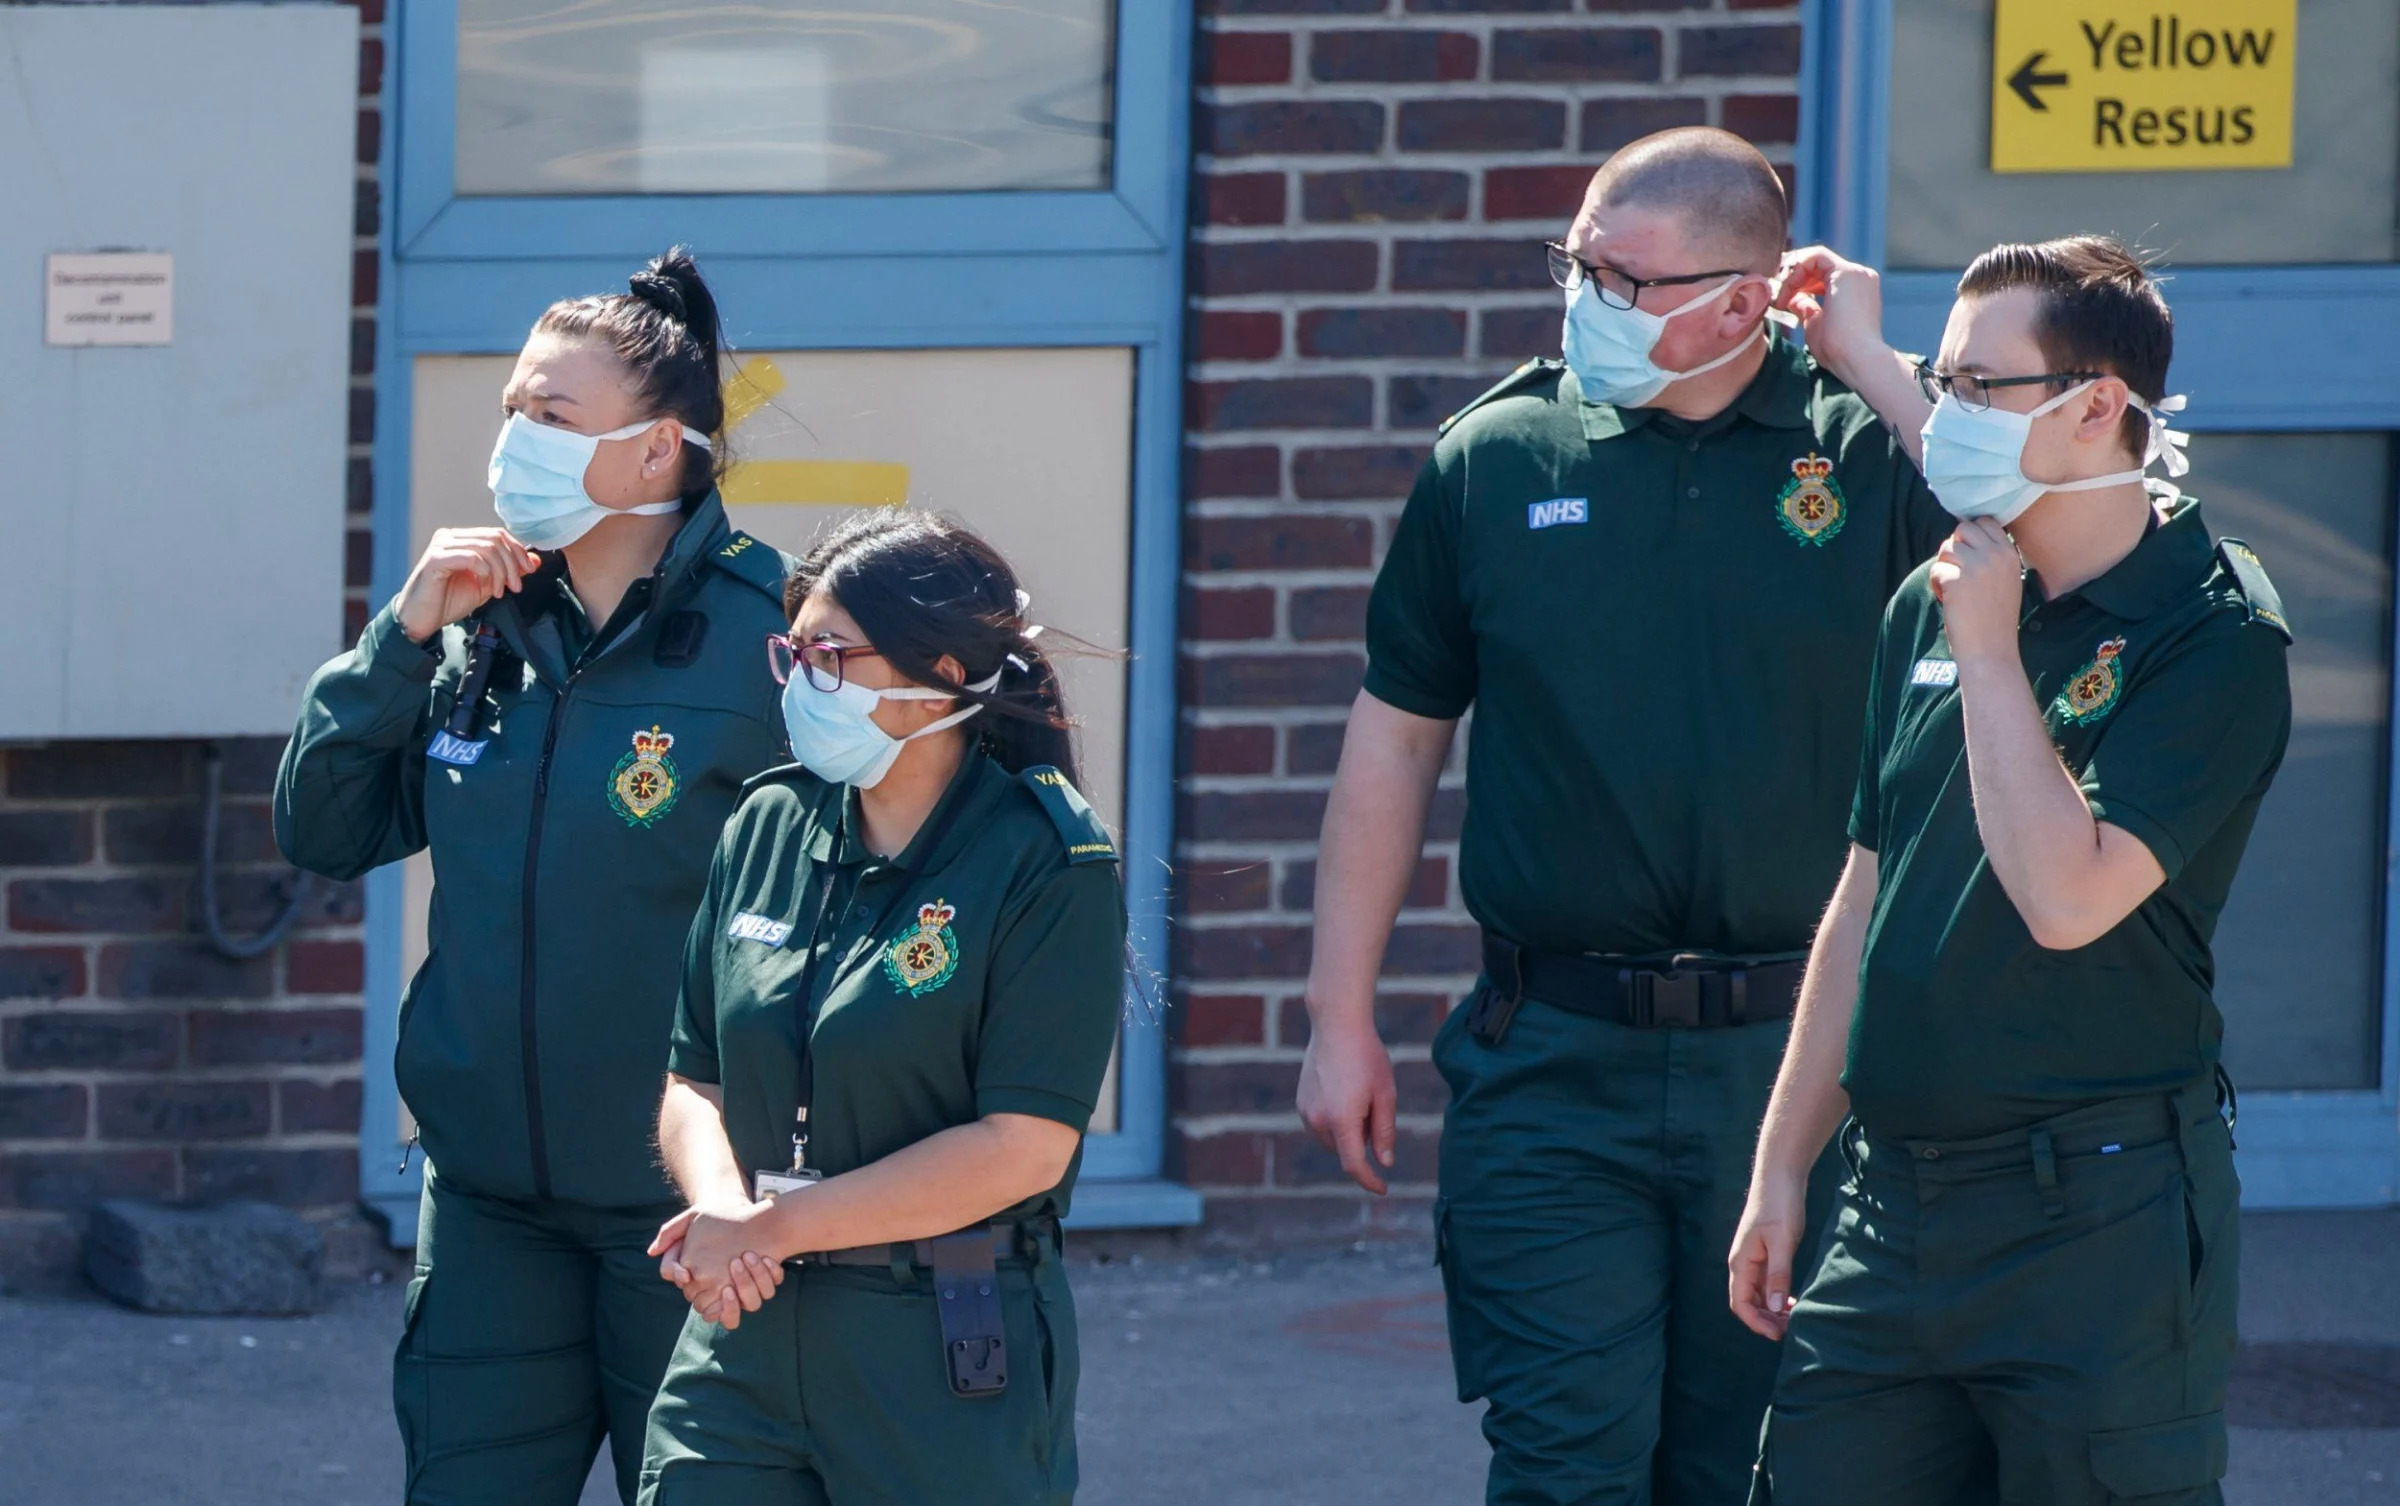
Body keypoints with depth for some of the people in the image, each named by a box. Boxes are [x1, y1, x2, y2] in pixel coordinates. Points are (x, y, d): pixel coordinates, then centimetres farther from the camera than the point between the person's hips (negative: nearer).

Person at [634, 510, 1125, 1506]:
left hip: (950, 1362, -4)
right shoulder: (768, 826, 9)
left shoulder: (1050, 863, -9)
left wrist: (776, 1227, -14)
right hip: (744, 1345, 4)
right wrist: (720, 1207, -11)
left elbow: (1023, 1149, -15)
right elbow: (692, 1084, 12)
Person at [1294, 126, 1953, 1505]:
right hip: (1556, 1069, 0)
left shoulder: (1874, 460, 0)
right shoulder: (1495, 458, 4)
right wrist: (1342, 1020, 7)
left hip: (1789, 1067, 0)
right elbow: (1395, 738, 10)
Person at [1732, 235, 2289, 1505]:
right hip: (1893, 1205, 6)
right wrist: (1781, 1165, 17)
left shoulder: (2213, 638, -10)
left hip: (2099, 1220, -6)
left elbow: (2067, 898, -23)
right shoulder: (1933, 602, 11)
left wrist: (1991, 650, -15)